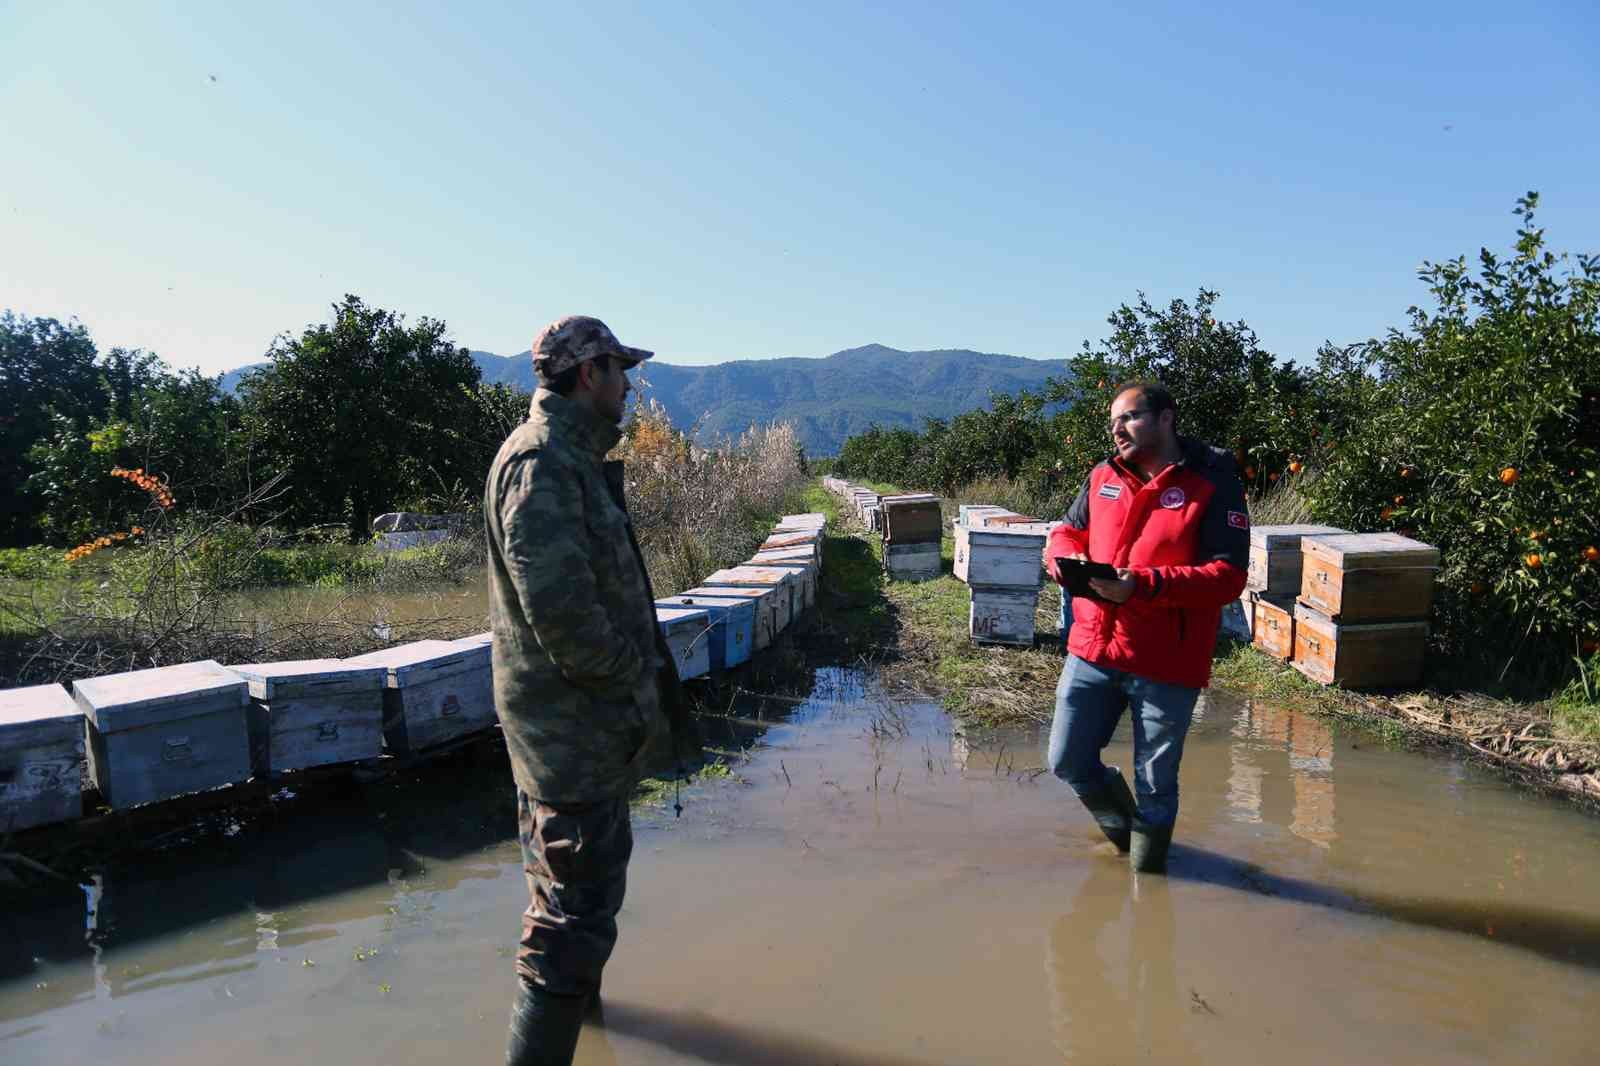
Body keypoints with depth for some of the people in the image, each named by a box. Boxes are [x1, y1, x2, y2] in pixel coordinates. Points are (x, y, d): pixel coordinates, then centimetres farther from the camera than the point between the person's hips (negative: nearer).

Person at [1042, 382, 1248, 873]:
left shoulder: (1213, 484, -9)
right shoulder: (1103, 477, 8)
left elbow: (1228, 576, -16)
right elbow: (1065, 532, 16)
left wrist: (1143, 585, -25)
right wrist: (1067, 558, -9)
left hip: (1166, 666, -5)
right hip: (1092, 650, 5)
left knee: (1156, 785, 11)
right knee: (1068, 762, 12)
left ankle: (1147, 861, 38)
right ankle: (1118, 815, 43)